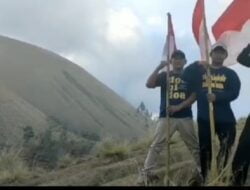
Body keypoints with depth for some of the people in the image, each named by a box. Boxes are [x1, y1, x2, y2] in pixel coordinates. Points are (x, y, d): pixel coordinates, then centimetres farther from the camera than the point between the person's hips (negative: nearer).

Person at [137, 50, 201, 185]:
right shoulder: (164, 75, 8)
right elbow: (149, 84, -7)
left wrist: (179, 107, -11)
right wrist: (159, 68, -14)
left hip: (185, 117, 1)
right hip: (166, 116, -1)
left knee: (194, 146, 6)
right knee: (157, 145, -8)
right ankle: (146, 173, -9)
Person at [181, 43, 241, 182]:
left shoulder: (230, 74, 10)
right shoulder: (200, 71, 12)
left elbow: (234, 93, -5)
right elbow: (186, 77, -5)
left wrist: (217, 97, -21)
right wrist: (197, 64, -18)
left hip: (225, 117, 0)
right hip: (204, 117, 1)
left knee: (226, 146, -8)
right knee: (205, 148, 5)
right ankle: (206, 178, 13)